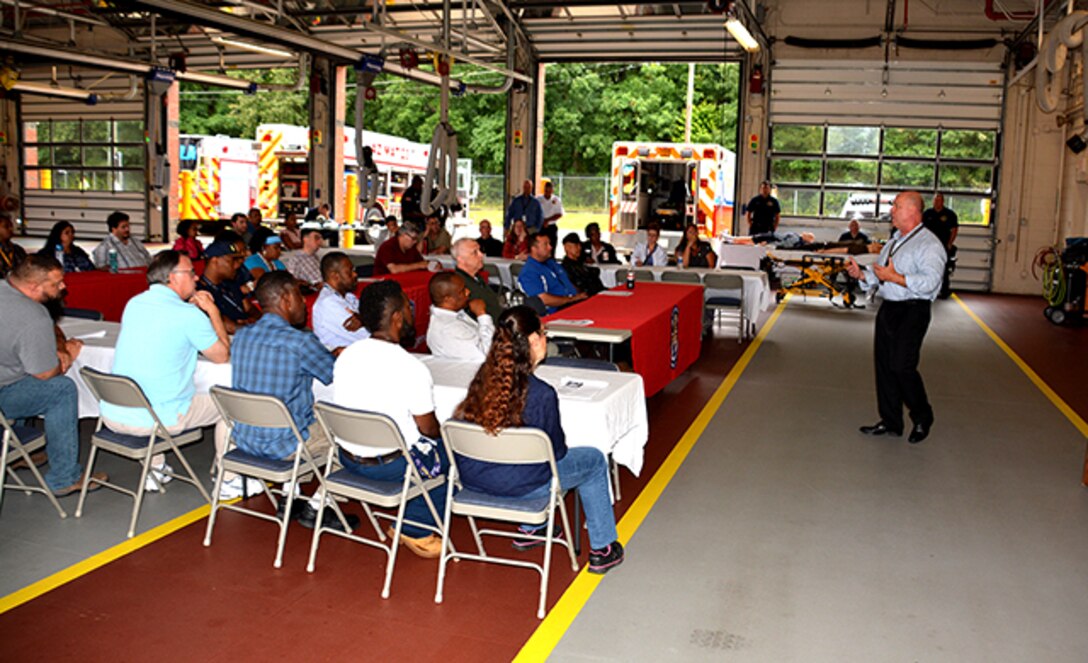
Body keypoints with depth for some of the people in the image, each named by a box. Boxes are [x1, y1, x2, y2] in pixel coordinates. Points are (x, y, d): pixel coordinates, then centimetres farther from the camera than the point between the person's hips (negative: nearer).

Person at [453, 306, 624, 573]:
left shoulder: (483, 378, -8)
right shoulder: (541, 394, -25)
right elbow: (557, 451, -12)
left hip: (472, 479, 7)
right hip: (518, 486, -6)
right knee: (594, 460, 16)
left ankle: (531, 530, 41)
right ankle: (602, 549, 25)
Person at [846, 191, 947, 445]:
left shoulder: (929, 244, -10)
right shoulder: (894, 241, 18)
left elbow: (929, 282, -23)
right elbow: (878, 276, 22)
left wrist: (894, 277, -22)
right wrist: (860, 274, 3)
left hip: (912, 312, -8)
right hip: (888, 309, 9)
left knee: (902, 366, -12)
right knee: (884, 365, 9)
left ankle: (922, 418, 10)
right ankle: (890, 421, 21)